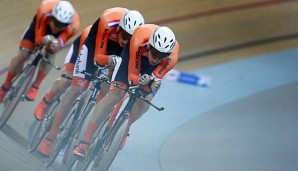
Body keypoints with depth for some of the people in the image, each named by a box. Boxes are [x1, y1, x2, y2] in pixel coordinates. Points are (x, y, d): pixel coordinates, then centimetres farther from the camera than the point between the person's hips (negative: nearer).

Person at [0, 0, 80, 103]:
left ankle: (35, 86, 0)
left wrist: (55, 44, -64)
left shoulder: (73, 26, -41)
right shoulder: (44, 10, -42)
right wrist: (44, 40, -57)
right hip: (40, 25, 0)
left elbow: (60, 43, -40)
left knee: (49, 55, -22)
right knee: (23, 55, -10)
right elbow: (38, 37, -34)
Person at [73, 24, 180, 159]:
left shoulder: (172, 57, -38)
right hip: (132, 57, -2)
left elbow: (154, 81, -32)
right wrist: (141, 81, -54)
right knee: (114, 95, -19)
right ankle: (84, 142, -20)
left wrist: (151, 84, -55)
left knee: (144, 102, -18)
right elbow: (132, 76, -33)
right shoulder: (139, 40, -42)